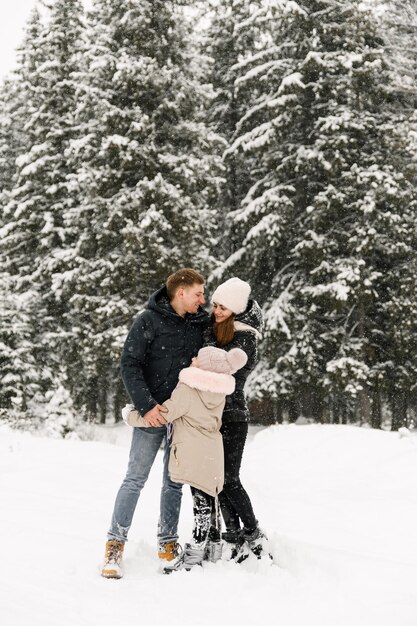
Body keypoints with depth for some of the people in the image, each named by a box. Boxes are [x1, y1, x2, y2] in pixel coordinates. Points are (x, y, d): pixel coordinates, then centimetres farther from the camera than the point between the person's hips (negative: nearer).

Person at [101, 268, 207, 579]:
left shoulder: (200, 323, 7)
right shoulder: (149, 321, -7)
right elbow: (129, 365, -9)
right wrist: (145, 405, -17)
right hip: (154, 413, -4)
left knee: (174, 482, 10)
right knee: (136, 478, -5)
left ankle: (168, 544, 20)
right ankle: (115, 546, 0)